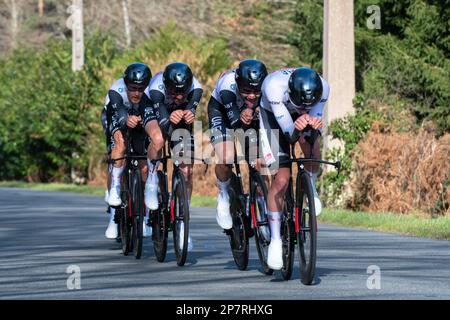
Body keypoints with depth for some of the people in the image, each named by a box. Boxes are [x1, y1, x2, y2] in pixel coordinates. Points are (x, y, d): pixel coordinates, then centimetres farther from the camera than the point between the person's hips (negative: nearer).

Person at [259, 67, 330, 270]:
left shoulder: (322, 87, -34)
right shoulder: (274, 85, -41)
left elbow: (315, 118, -29)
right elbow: (288, 133, -40)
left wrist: (314, 124, -52)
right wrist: (295, 128, -62)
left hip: (301, 117, 3)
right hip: (273, 116, -3)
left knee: (311, 145, -30)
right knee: (281, 179, -14)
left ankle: (310, 188, 4)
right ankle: (275, 240, -2)